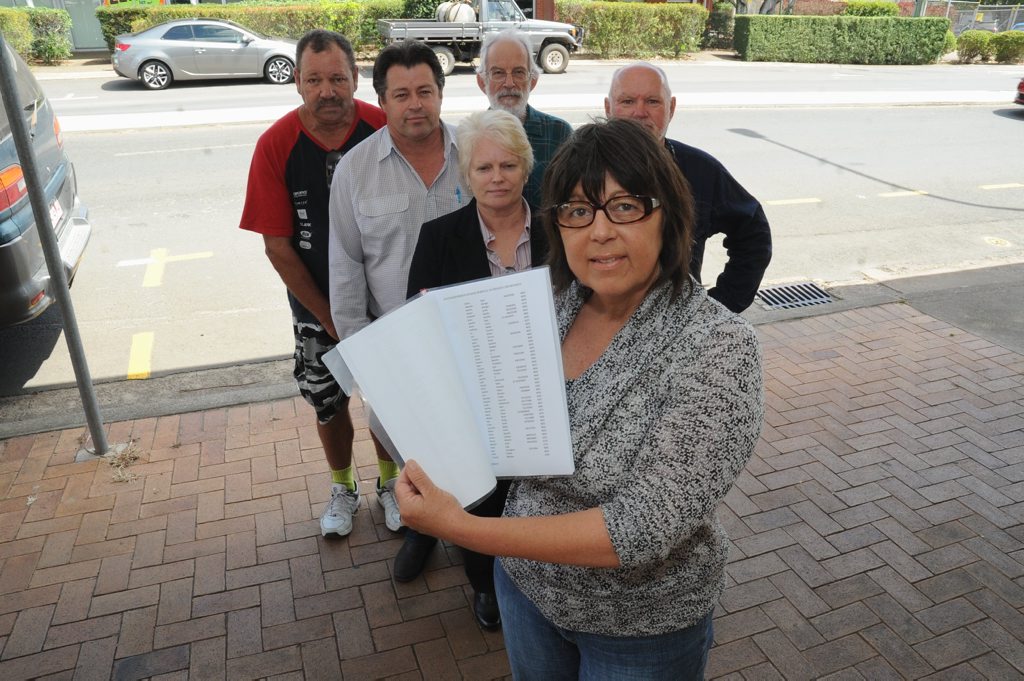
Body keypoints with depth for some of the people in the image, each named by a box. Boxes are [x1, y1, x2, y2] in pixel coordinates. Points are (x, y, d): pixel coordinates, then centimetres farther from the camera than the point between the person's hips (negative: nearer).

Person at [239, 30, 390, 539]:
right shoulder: (276, 145, -12)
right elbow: (277, 246, -9)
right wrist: (330, 317, -9)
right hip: (317, 306, 1)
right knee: (327, 402, 14)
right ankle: (343, 487, 40)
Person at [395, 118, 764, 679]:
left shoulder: (717, 347, -26)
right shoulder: (549, 305, -10)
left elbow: (645, 527, -31)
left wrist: (464, 529, -34)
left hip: (642, 626, -4)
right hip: (526, 583, 5)